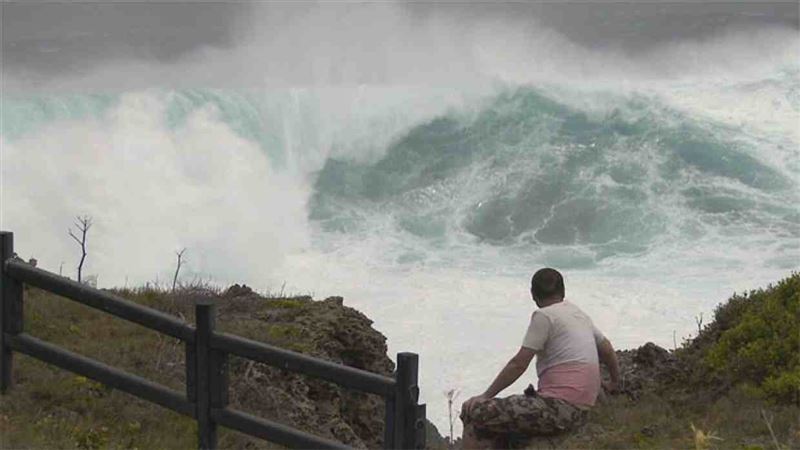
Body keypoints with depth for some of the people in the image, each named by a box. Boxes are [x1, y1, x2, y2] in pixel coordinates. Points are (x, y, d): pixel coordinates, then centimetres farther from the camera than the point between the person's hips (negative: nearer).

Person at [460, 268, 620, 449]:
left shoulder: (544, 316, -6)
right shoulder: (580, 315, 18)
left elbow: (518, 364, -8)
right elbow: (608, 350, 32)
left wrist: (485, 396, -2)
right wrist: (614, 383, 50)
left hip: (560, 408, -9)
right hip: (578, 411, 9)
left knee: (475, 412, -10)